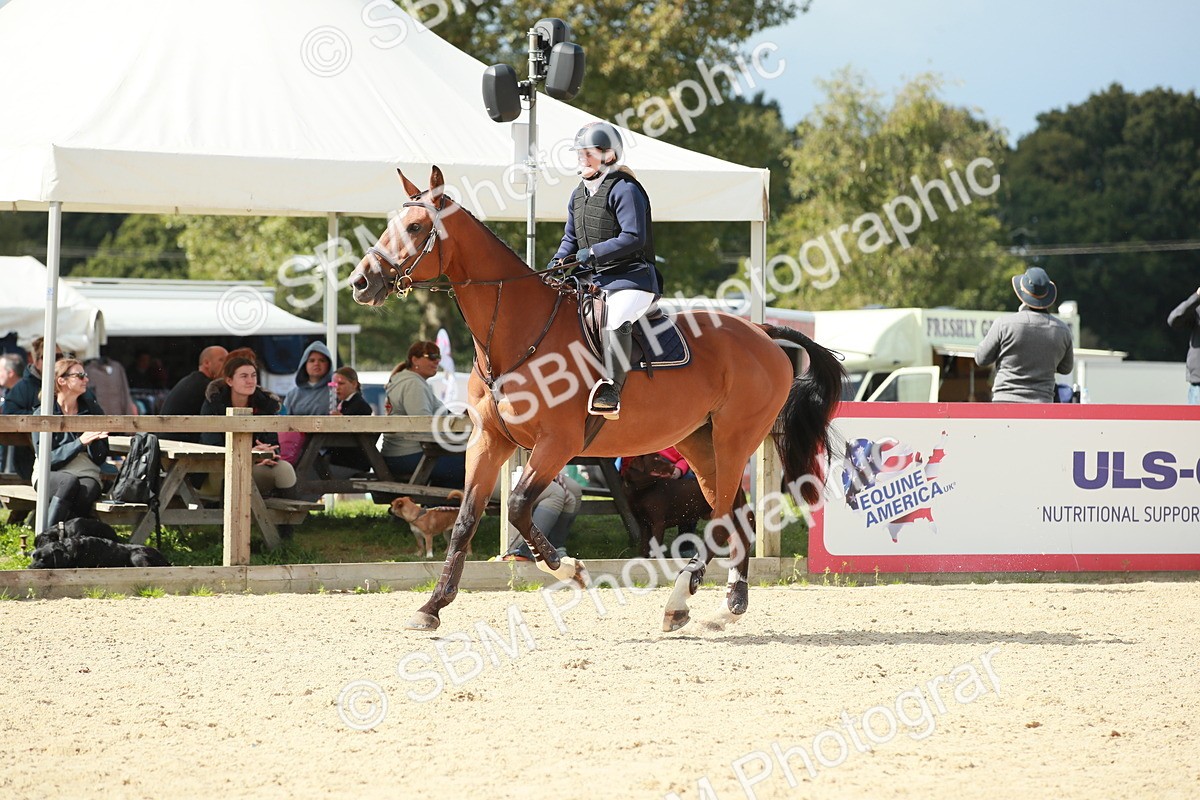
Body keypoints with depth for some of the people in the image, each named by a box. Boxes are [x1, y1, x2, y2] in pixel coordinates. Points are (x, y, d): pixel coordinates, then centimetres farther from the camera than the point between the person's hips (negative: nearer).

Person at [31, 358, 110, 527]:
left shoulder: (93, 410, 9)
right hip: (52, 474, -2)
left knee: (85, 493, -34)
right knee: (70, 482, -37)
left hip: (86, 474, 2)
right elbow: (46, 458, -9)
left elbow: (100, 458, 7)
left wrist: (93, 440, -15)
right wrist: (80, 442, -19)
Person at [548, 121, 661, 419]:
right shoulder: (579, 194, 16)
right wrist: (558, 263, 3)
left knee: (616, 317, -37)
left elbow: (634, 237, -20)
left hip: (631, 278, -10)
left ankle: (611, 388, -46)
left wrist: (591, 253, -22)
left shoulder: (624, 190, -11)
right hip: (592, 280, 10)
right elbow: (571, 238, 24)